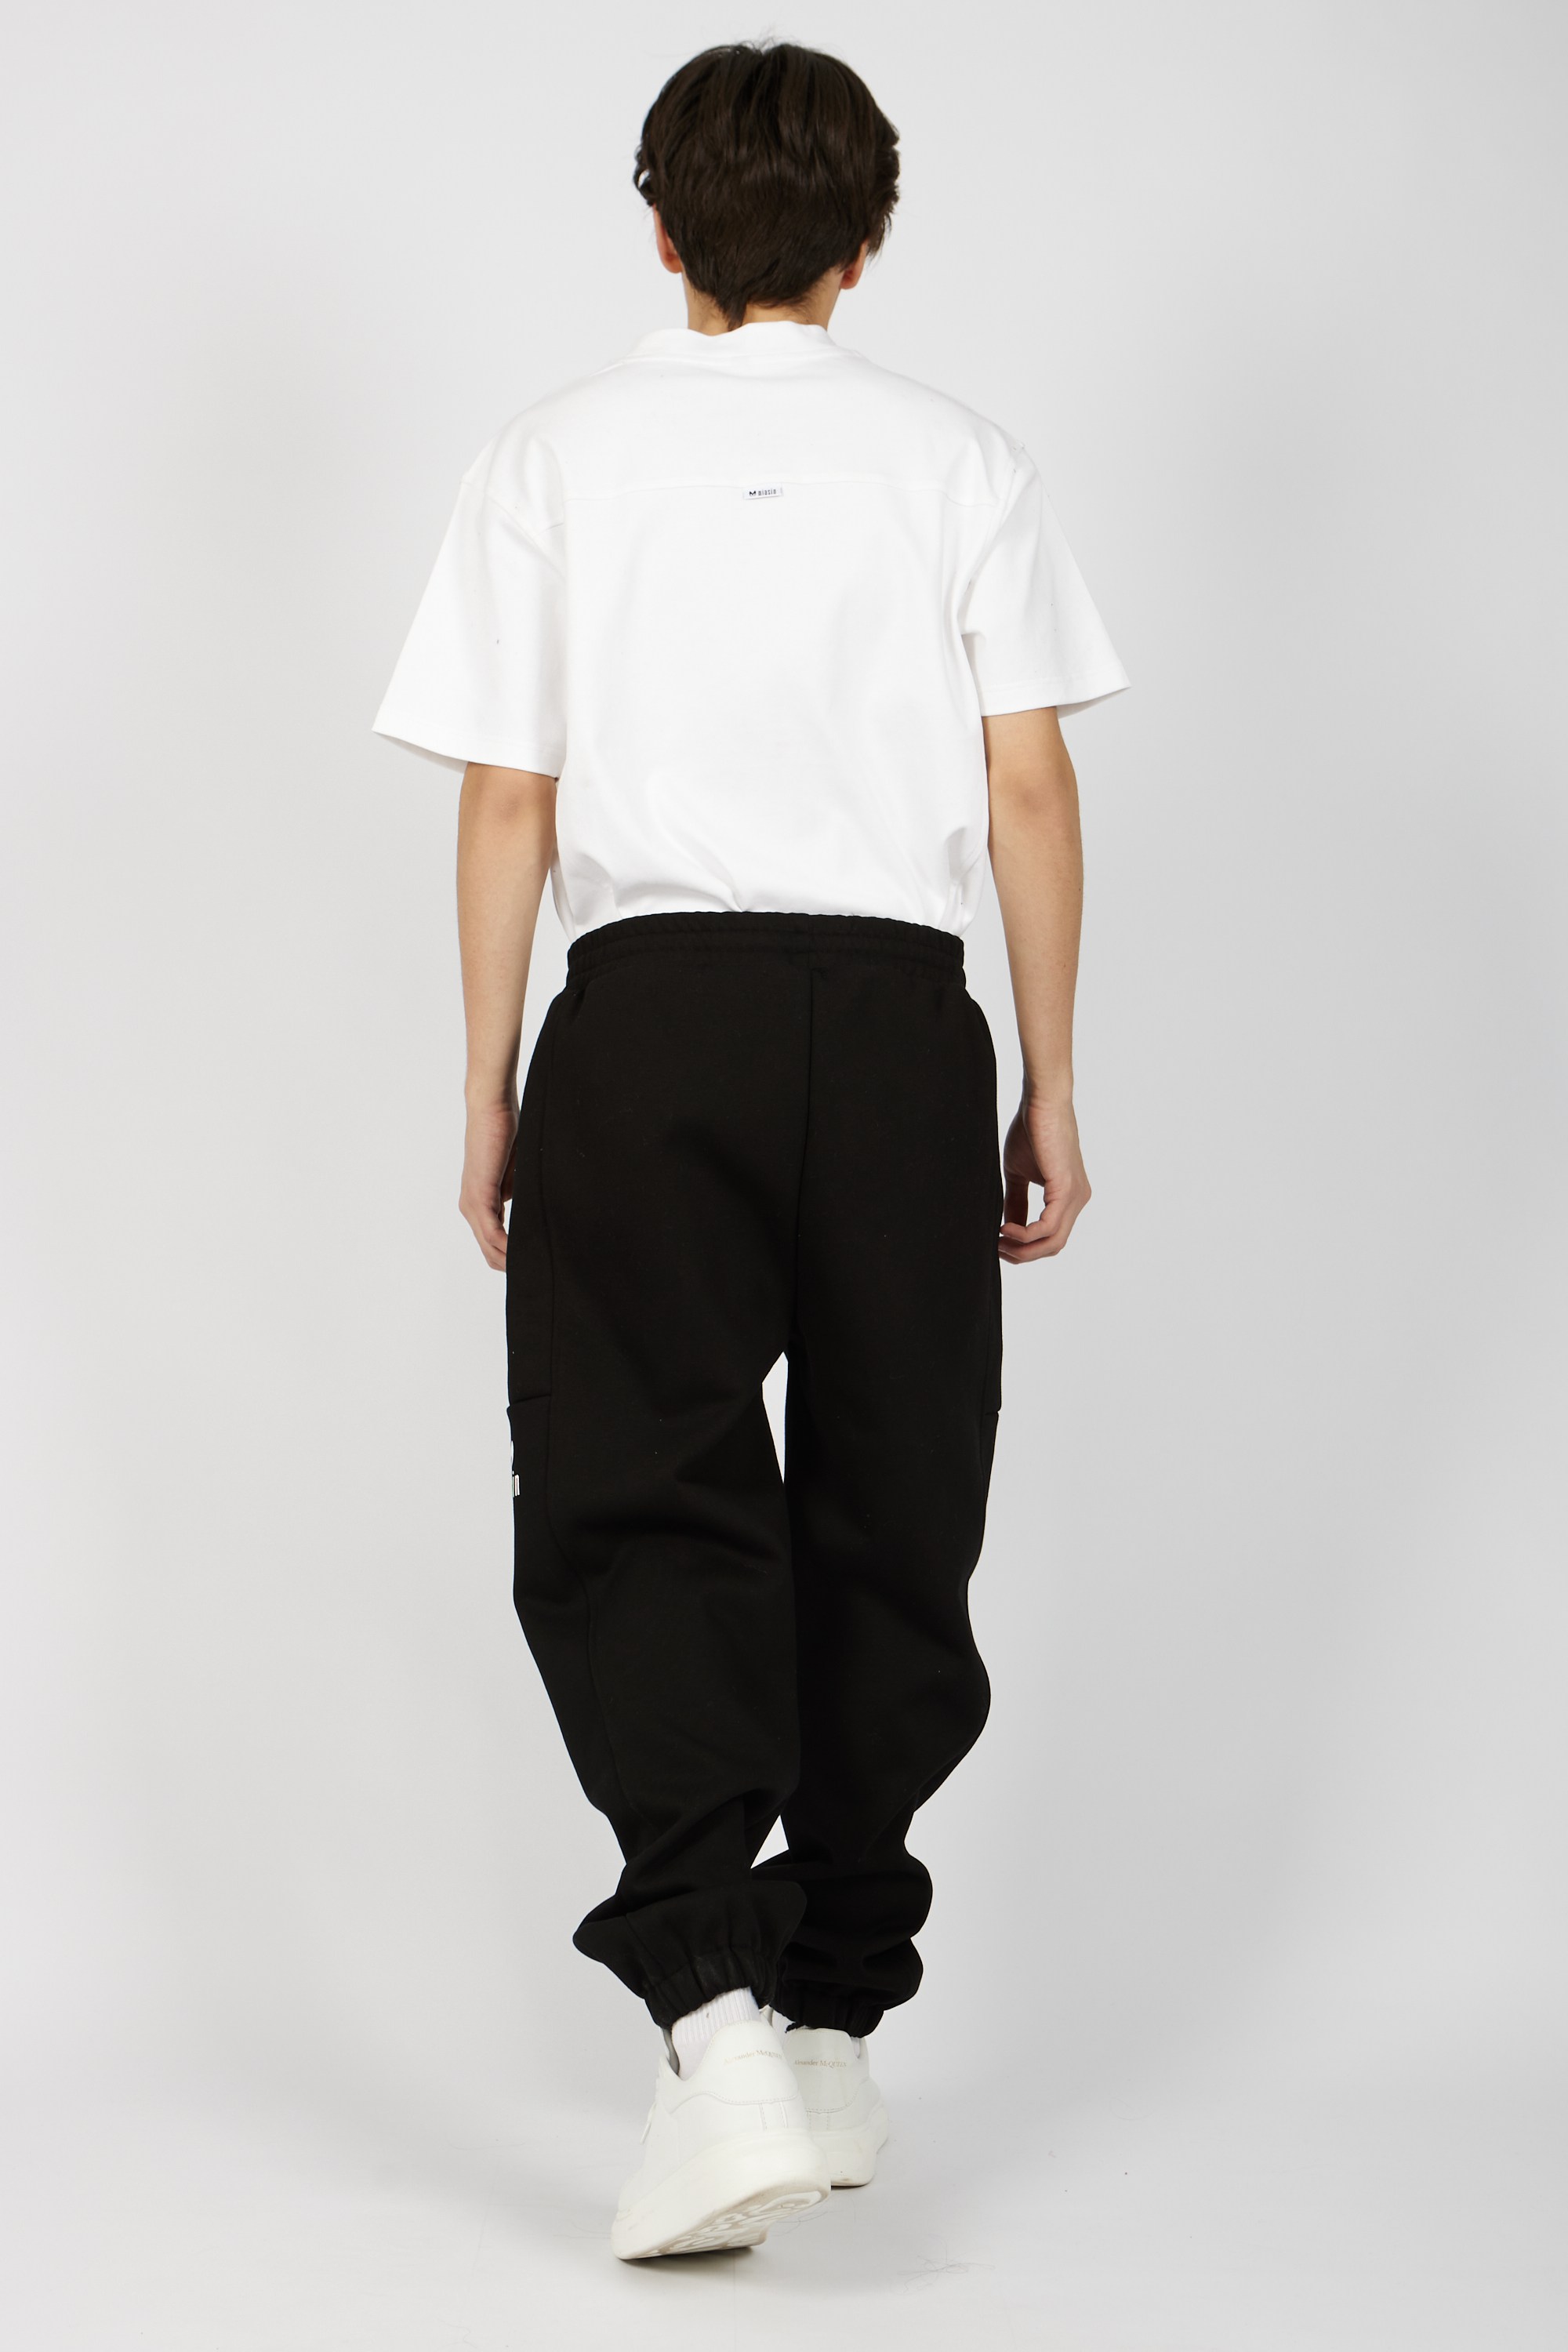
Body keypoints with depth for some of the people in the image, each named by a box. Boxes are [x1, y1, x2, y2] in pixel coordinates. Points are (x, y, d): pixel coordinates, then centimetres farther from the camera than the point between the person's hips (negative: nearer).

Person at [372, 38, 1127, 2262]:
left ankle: (717, 2011, -17)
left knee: (640, 1513, 1)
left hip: (648, 1011, -1)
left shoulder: (558, 456, 6)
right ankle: (835, 2018, 20)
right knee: (887, 1529, 11)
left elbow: (507, 806, 3)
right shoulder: (954, 459, 7)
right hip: (896, 1012, 1)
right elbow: (1029, 792, 3)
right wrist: (1051, 1096, 9)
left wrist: (491, 1094, 10)